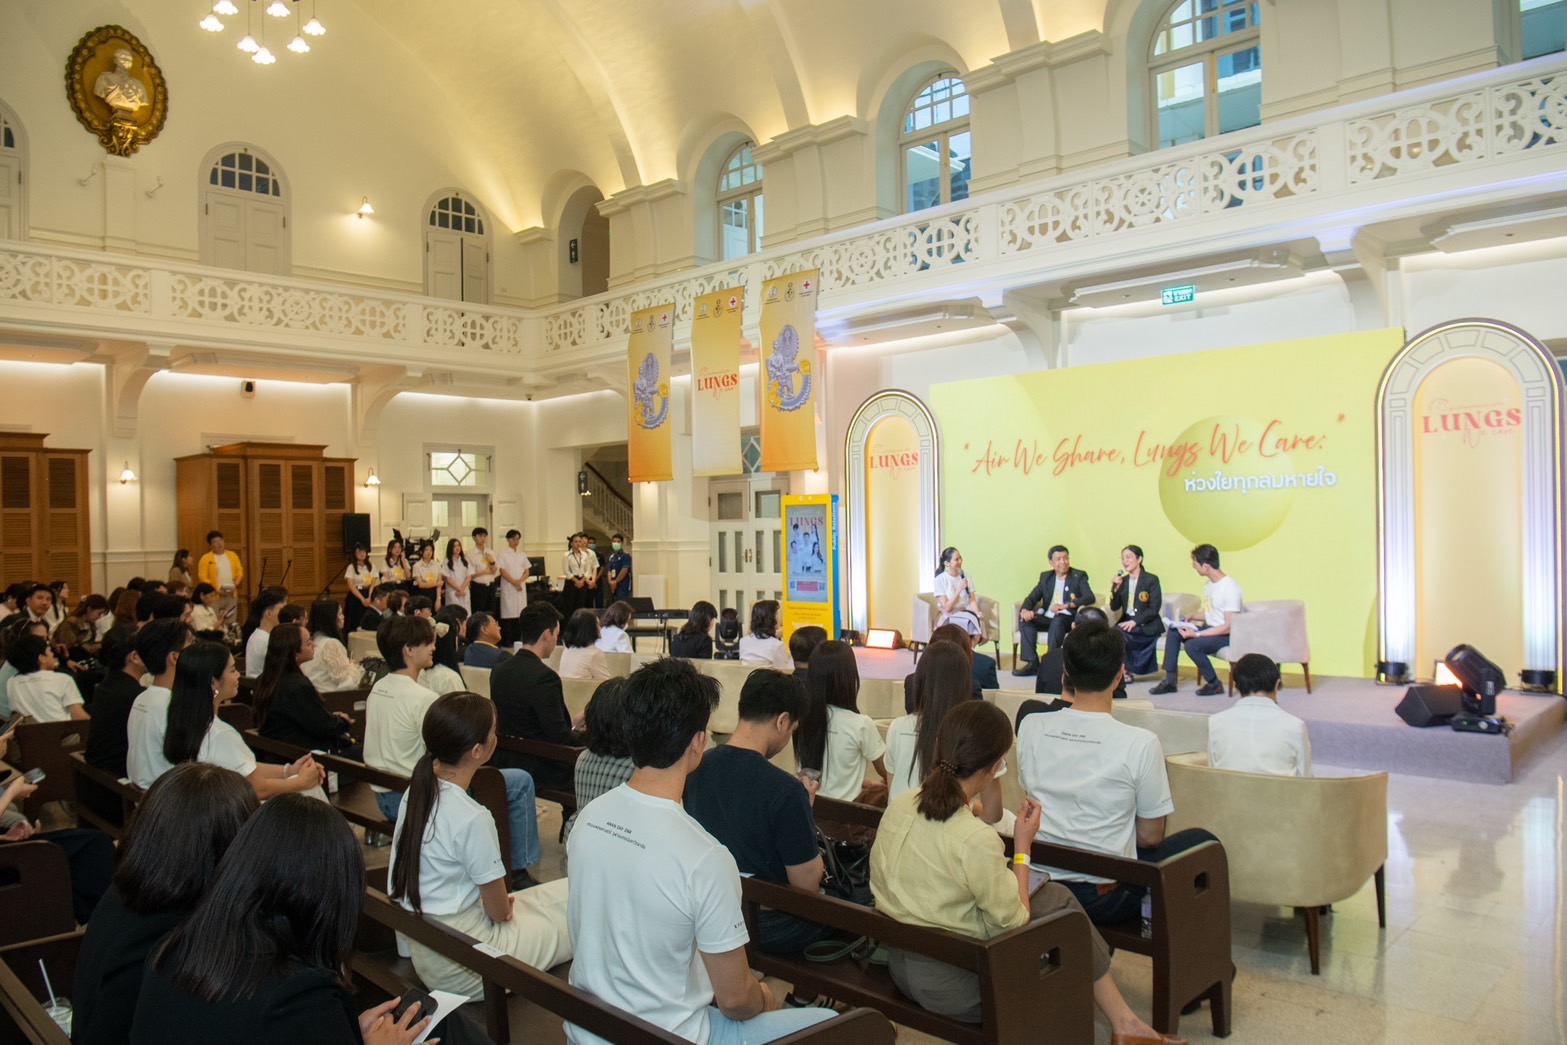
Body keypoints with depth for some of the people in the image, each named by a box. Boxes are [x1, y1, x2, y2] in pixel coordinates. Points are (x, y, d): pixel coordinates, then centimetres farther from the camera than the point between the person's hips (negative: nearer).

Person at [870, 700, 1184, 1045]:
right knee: (1060, 901, 11)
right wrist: (1023, 846, -6)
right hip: (951, 986, -7)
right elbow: (1013, 922, -15)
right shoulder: (976, 840, -29)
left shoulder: (897, 806, -7)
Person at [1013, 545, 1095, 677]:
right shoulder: (1045, 576, 16)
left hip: (1068, 619, -4)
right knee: (1024, 618, -21)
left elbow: (1090, 597, -13)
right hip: (1046, 618, 4)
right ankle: (1032, 663, -22)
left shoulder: (1079, 576, 3)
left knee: (1057, 620, -36)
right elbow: (1032, 597, 8)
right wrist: (1025, 610, -17)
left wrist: (1066, 605, -30)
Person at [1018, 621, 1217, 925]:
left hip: (1041, 888, 5)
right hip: (1104, 897, -4)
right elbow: (1150, 836, -8)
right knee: (1201, 840, 17)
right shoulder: (1140, 743, -19)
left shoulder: (1030, 728, -8)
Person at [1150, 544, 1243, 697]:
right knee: (1173, 631, -2)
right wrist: (1192, 616, -2)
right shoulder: (1209, 583, 7)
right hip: (1210, 628, 10)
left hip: (1226, 635, -10)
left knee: (1192, 645, -30)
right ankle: (1169, 680, -2)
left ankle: (1214, 684, -8)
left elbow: (1229, 627, -24)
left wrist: (1197, 634, -25)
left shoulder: (1230, 587, -22)